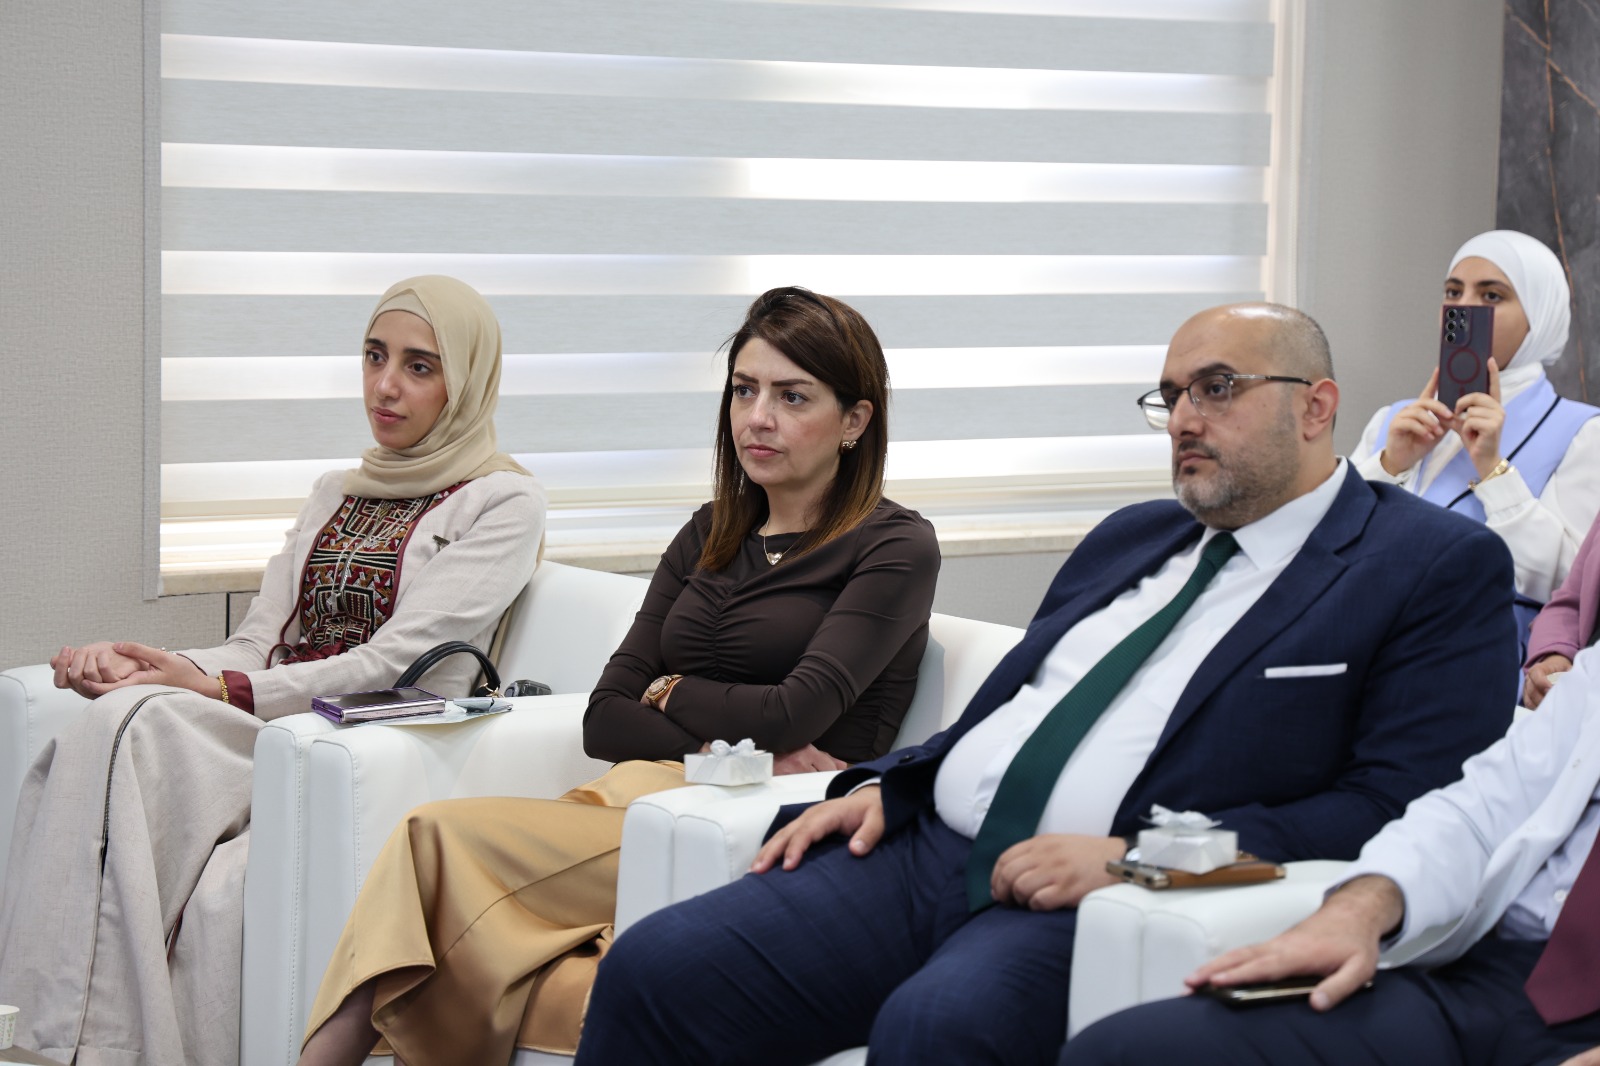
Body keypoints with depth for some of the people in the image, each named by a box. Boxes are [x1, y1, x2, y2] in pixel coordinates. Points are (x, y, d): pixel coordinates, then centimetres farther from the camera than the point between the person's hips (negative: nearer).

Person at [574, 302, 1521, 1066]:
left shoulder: (1442, 569, 1)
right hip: (927, 846, 7)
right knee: (655, 970, -13)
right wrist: (884, 787, 8)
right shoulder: (1131, 539, 24)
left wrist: (1138, 857, -17)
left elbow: (1398, 807, -10)